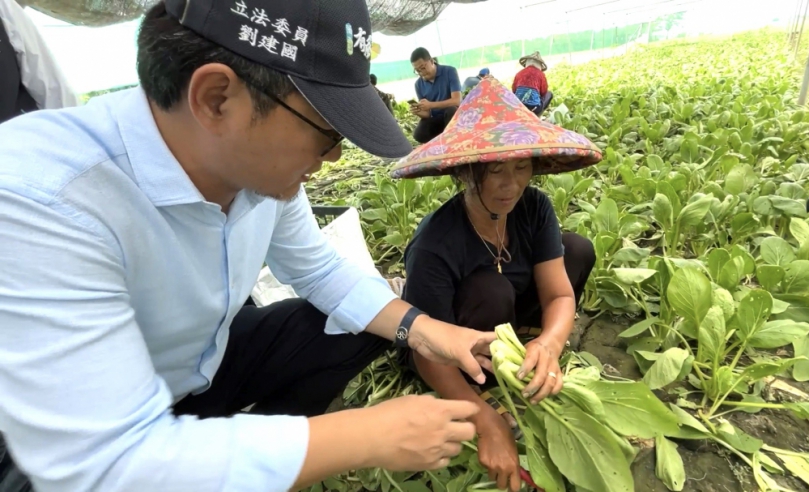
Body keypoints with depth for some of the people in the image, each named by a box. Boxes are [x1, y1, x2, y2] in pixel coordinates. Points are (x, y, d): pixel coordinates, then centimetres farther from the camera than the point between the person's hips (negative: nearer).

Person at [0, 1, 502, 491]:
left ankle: (259, 445, 14)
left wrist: (417, 326, -17)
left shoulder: (262, 165, -17)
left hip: (212, 361, 6)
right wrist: (374, 436, -33)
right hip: (93, 450, -5)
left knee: (373, 322, -2)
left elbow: (320, 270, -2)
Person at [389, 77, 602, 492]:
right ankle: (492, 392, -11)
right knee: (491, 291, -37)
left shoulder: (534, 207, -18)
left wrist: (548, 344, -43)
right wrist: (488, 422, -41)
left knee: (578, 249, -8)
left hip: (507, 318, 5)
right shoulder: (435, 246, -36)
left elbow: (560, 294, -20)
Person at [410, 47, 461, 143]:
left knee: (452, 110, -38)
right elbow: (427, 113, 0)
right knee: (419, 134, -26)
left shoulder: (450, 71, -11)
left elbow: (457, 101, -22)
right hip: (436, 119, 3)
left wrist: (431, 105, -34)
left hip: (453, 115, -3)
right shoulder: (419, 84, 0)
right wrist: (418, 112, -26)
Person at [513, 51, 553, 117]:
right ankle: (535, 116, 15)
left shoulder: (519, 73, 12)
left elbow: (514, 90, 18)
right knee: (549, 94, 26)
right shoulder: (541, 74, 6)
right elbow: (544, 92, 14)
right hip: (534, 106, -3)